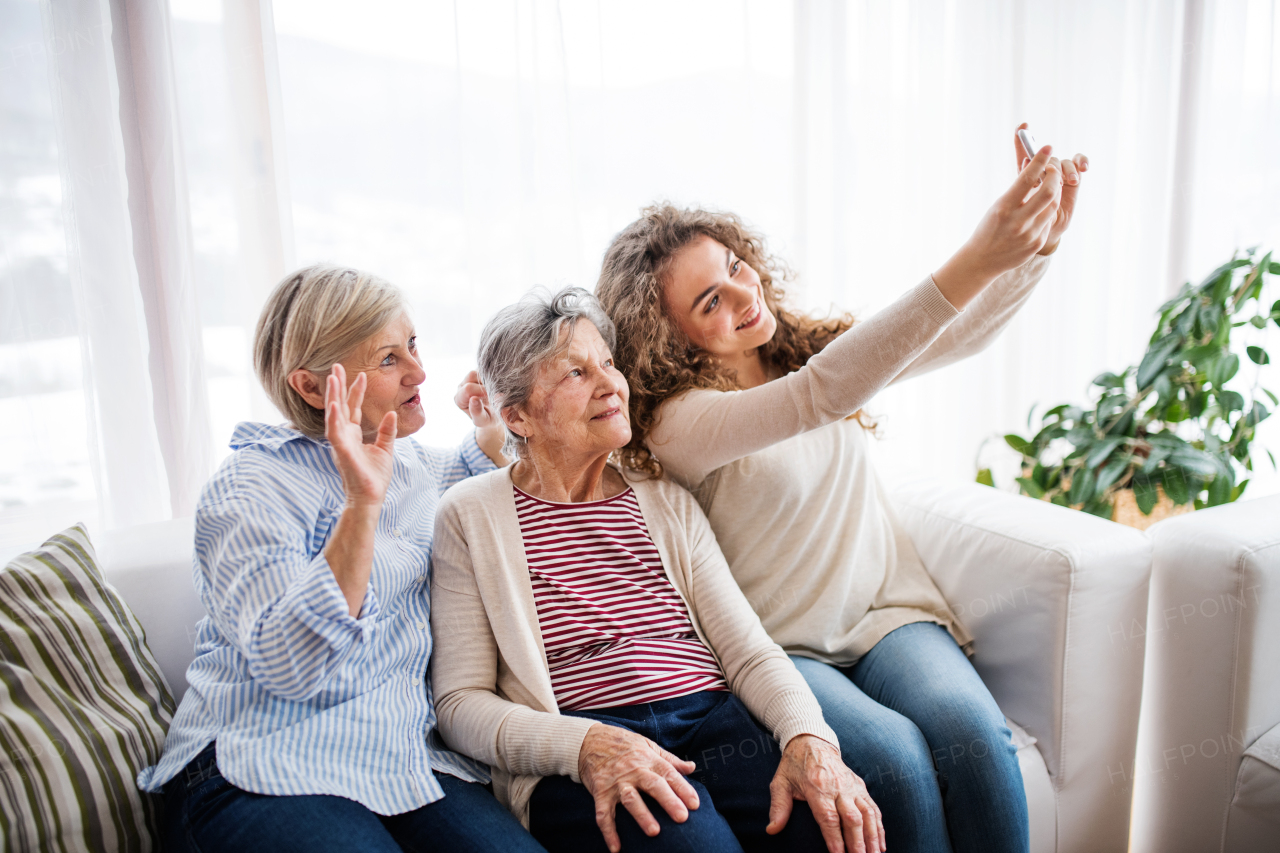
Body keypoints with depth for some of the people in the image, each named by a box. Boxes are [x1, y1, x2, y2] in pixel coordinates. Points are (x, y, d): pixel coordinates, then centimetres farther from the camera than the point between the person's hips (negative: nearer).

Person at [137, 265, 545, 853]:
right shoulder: (249, 488, -8)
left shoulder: (410, 460, 11)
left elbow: (460, 490, 38)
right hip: (266, 773, -4)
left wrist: (492, 428, 16)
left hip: (406, 759, 4)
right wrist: (361, 504, -27)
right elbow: (287, 667, -21)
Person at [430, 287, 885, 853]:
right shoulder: (469, 516, 5)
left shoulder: (670, 504, 17)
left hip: (715, 721, 4)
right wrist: (586, 744, -19)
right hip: (573, 764, -3)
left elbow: (749, 650, 9)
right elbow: (461, 703, -1)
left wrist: (809, 740, -13)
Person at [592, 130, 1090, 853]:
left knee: (972, 729, -25)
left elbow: (964, 333, 3)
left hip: (887, 609, 5)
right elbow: (820, 396, -31)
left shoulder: (812, 344, 7)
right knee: (894, 755, -31)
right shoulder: (677, 422, -15)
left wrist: (1038, 243, -17)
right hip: (781, 648, -4)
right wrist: (975, 261, -36)